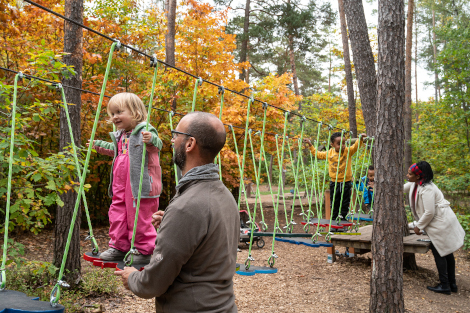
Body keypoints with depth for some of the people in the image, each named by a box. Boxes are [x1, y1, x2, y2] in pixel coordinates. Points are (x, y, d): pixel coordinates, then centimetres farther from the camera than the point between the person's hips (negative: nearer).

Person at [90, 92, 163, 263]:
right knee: (117, 214, 14)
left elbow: (156, 146, -30)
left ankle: (146, 251, 13)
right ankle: (119, 248, 28)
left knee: (140, 217, -2)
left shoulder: (144, 130, -12)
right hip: (120, 186, 9)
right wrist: (98, 145, 41)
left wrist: (151, 140, -52)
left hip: (140, 184, -9)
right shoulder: (121, 135, 15)